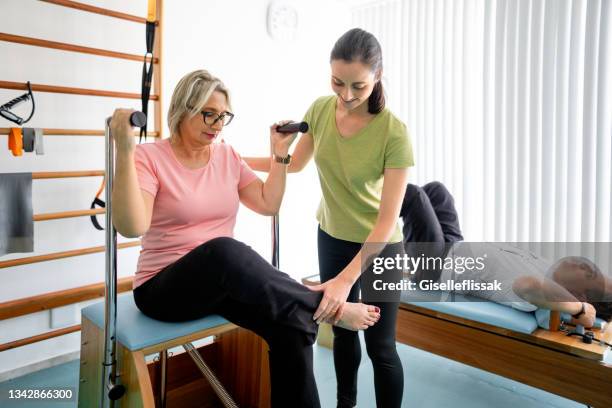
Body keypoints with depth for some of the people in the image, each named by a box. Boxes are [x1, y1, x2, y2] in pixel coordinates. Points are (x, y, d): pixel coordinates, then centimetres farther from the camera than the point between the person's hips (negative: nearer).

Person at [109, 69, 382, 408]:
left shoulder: (227, 156, 8)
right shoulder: (150, 157, -8)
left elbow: (269, 204, 7)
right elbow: (131, 227, -23)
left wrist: (280, 154, 3)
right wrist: (125, 152, -29)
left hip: (224, 283, 5)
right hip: (164, 287, -4)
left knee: (293, 325, -23)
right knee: (224, 250, -39)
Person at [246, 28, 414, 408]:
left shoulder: (394, 133, -26)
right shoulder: (320, 110, -11)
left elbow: (387, 220, -27)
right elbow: (295, 163, 6)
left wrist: (346, 278, -34)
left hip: (379, 247, -4)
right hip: (331, 237, 5)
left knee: (380, 344, 3)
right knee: (342, 330, 19)